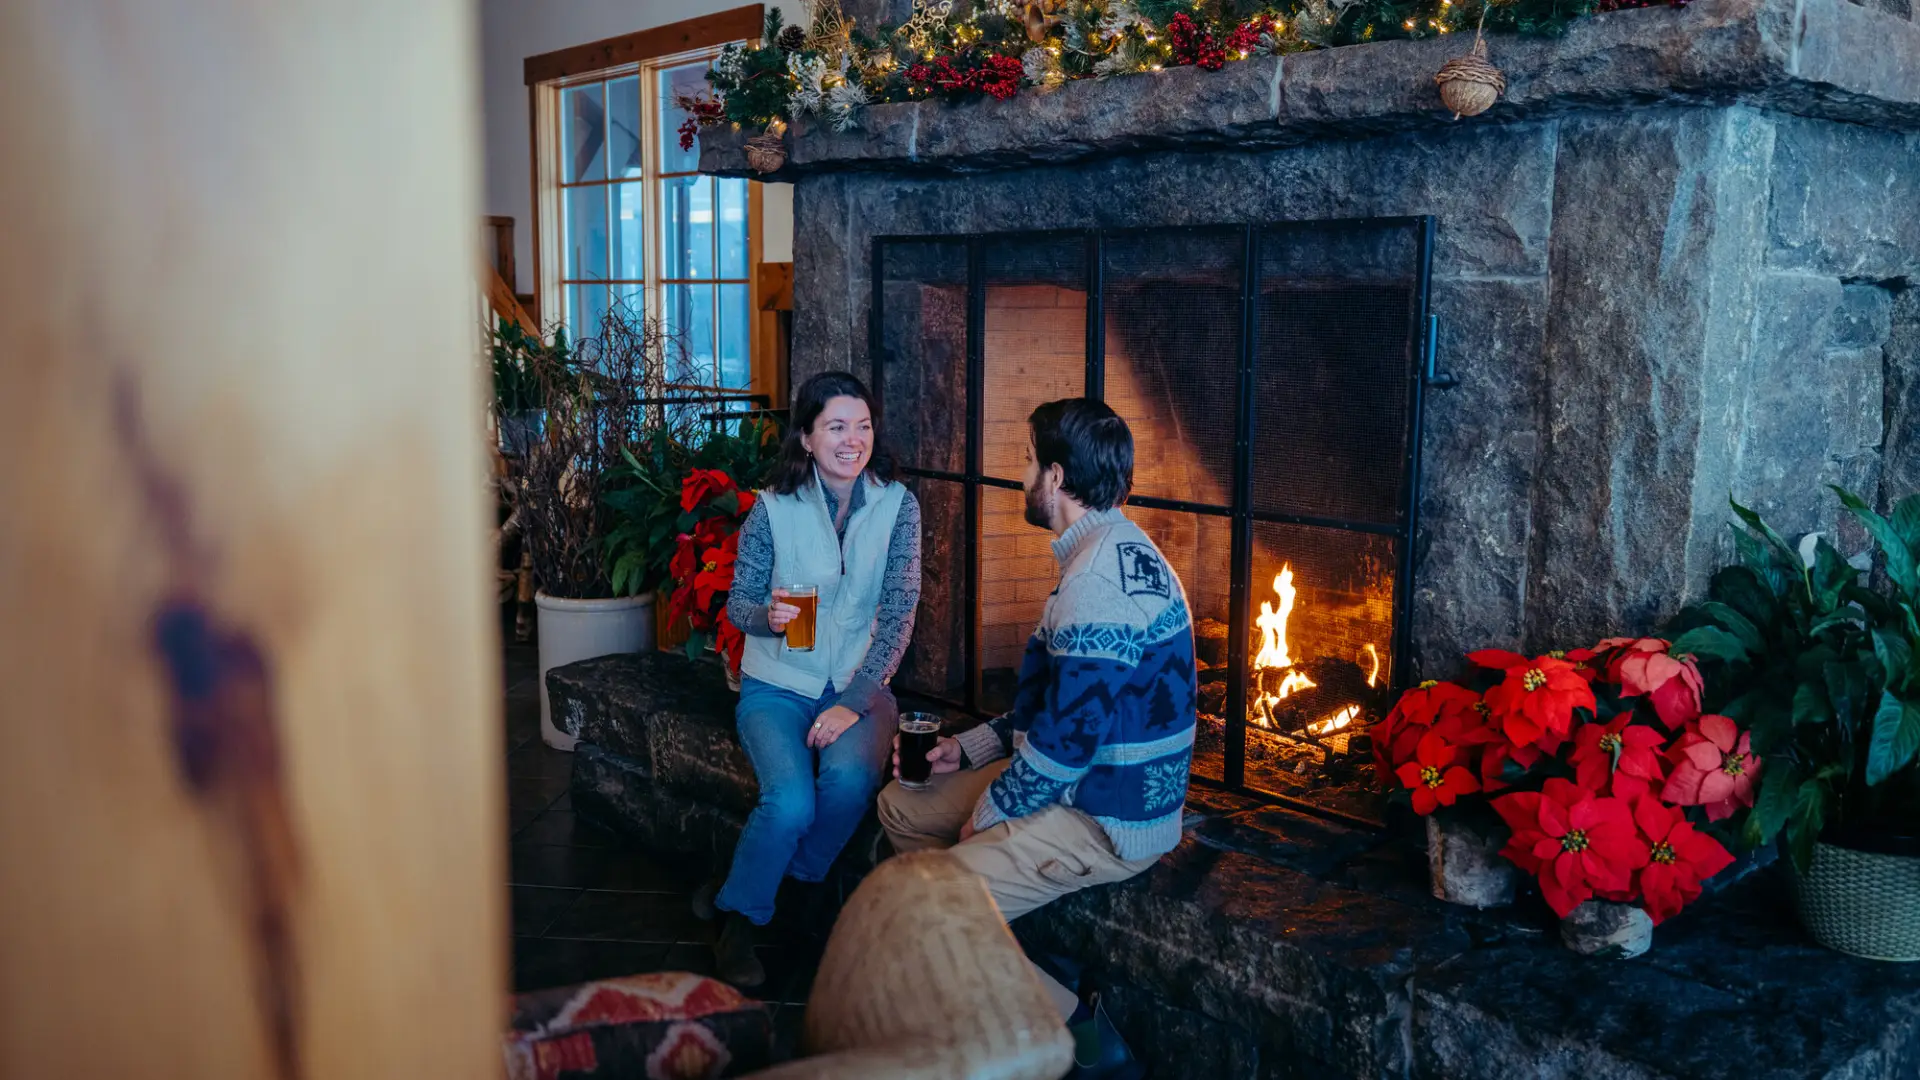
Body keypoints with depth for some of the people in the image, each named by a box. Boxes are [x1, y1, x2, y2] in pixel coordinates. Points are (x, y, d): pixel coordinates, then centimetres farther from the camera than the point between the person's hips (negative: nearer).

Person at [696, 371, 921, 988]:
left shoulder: (897, 506, -2)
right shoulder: (774, 508, -3)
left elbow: (899, 614, -7)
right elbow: (737, 604, 4)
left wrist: (854, 703, -17)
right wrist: (767, 615, -21)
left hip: (860, 685, 1)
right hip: (777, 686, -1)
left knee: (849, 778, -31)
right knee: (791, 800, -27)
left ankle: (800, 880, -1)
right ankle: (740, 915, 1)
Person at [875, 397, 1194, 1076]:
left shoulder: (1096, 581, -25)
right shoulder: (1119, 551, 10)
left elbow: (1066, 740, -26)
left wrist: (989, 812, -10)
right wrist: (972, 747, 13)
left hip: (1106, 820, -11)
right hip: (1092, 784, 11)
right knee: (901, 806, 15)